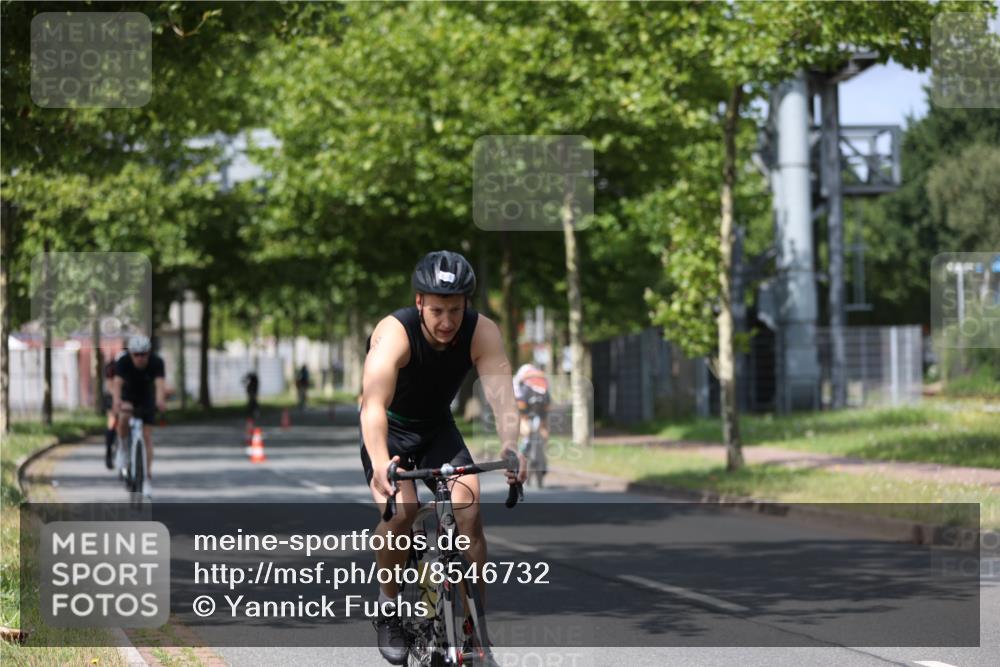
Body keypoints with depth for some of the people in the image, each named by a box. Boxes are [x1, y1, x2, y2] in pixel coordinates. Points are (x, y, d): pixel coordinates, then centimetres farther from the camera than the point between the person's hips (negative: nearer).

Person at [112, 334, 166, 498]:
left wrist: (160, 400, -64)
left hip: (147, 398, 1)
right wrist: (117, 401, -62)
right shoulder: (123, 361, -28)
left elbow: (160, 383, -43)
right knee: (124, 417, -33)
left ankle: (147, 479, 0)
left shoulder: (156, 362, -28)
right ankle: (122, 447, -6)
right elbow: (117, 383, -41)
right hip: (128, 396, -1)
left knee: (147, 436, -6)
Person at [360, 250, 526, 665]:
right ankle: (389, 604, -1)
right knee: (400, 511, -26)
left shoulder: (482, 332, -23)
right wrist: (380, 463, -62)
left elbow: (501, 394, -35)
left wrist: (510, 446, -55)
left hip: (438, 428, 3)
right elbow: (374, 404, -44)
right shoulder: (394, 333, -32)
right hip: (391, 431, -3)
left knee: (469, 510, -18)